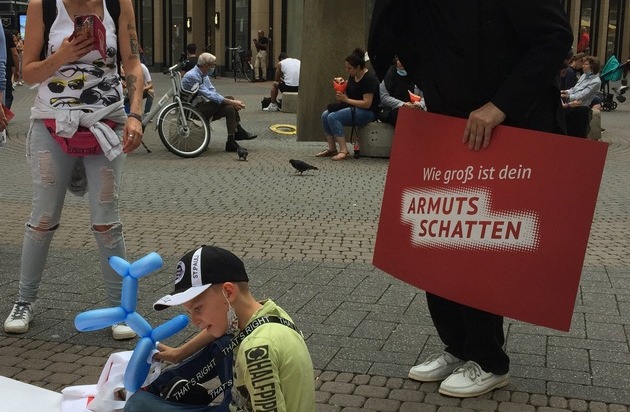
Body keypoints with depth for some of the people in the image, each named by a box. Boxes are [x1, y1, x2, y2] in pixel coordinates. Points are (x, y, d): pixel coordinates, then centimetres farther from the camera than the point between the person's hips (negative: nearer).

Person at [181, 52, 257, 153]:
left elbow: (213, 92, 7)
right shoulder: (192, 76, -19)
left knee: (229, 108, -12)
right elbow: (209, 95, -25)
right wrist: (230, 102, -25)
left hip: (203, 107, 9)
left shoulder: (204, 75, 11)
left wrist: (232, 102, -9)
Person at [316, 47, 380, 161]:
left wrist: (346, 99, -18)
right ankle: (331, 149, -5)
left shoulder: (369, 78, -18)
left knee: (333, 117, -25)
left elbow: (367, 104, -23)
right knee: (325, 115, -8)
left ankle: (343, 151, -24)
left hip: (367, 112, -10)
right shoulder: (352, 76, 9)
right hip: (353, 108, 10)